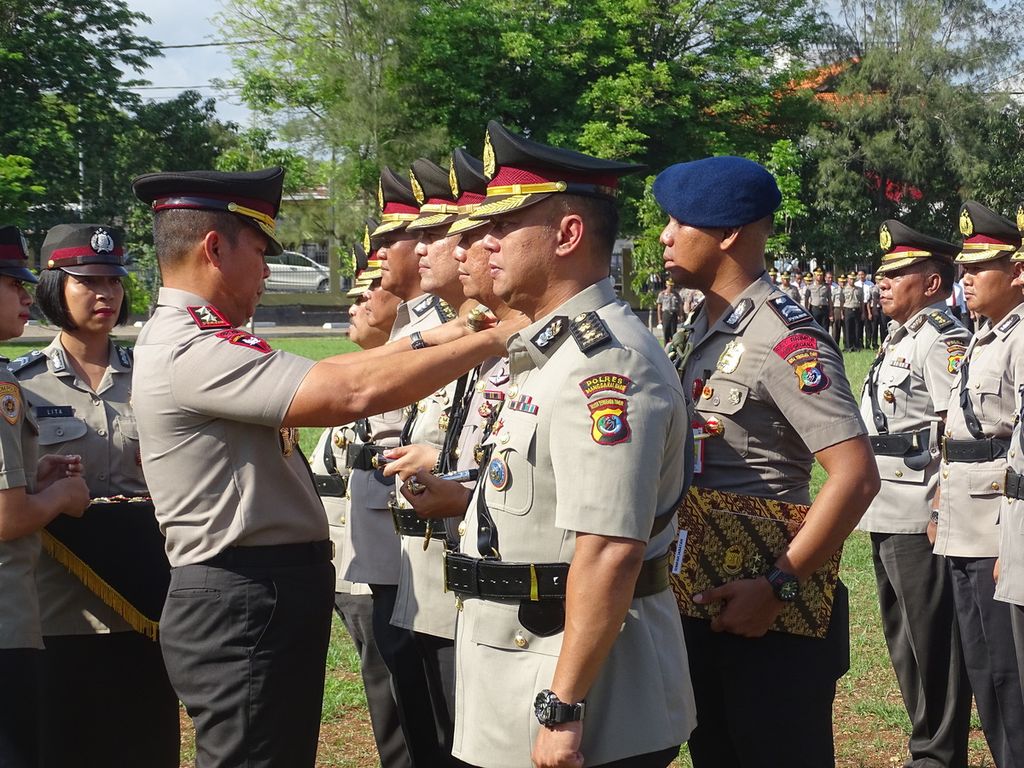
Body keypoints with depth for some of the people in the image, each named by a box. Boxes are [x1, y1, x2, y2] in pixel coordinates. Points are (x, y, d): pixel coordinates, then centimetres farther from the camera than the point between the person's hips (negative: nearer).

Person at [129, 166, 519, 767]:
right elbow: (355, 393, -26)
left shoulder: (187, 338, 14)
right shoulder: (191, 352, -20)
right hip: (245, 606, -11)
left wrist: (426, 341, 13)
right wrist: (491, 340, -18)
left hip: (263, 597, 11)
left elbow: (315, 379, 19)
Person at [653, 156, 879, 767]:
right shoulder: (707, 327, 10)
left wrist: (779, 589, -24)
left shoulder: (786, 339, -18)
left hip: (769, 617, -9)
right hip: (705, 601, 9)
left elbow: (856, 475, -25)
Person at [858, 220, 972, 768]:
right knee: (904, 641, 17)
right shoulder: (897, 339, 17)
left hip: (920, 519, -10)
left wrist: (941, 509, -21)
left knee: (932, 643, -2)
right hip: (887, 517, 10)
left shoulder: (943, 340, -13)